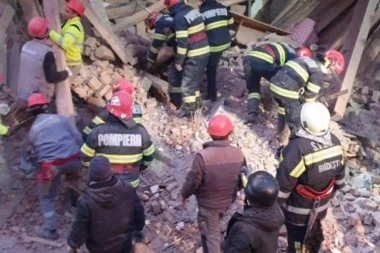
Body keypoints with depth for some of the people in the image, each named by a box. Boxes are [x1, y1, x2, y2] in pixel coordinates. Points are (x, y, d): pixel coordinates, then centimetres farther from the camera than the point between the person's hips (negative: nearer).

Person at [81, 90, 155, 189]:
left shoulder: (98, 131, -19)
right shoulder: (140, 131, -14)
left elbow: (86, 157, -9)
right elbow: (149, 155, 0)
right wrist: (140, 168, 20)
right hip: (131, 183, 1)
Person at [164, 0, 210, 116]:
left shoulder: (179, 18, -18)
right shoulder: (193, 10, 8)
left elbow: (182, 42, -20)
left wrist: (178, 61, -11)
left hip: (195, 55, -9)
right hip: (204, 51, 9)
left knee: (187, 82, 2)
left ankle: (188, 108, 12)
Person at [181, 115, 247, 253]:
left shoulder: (203, 156, -30)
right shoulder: (238, 154, -14)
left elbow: (193, 181, -20)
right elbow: (243, 179, 0)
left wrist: (184, 194, 0)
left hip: (208, 203, -5)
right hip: (228, 200, 5)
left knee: (211, 235, 11)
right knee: (214, 228, 31)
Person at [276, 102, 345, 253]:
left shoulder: (297, 148, -35)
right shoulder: (335, 142, -14)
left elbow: (283, 184, -26)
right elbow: (339, 175, 2)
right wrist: (331, 192, 20)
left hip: (298, 209, -6)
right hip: (321, 206, 6)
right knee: (314, 235, 31)